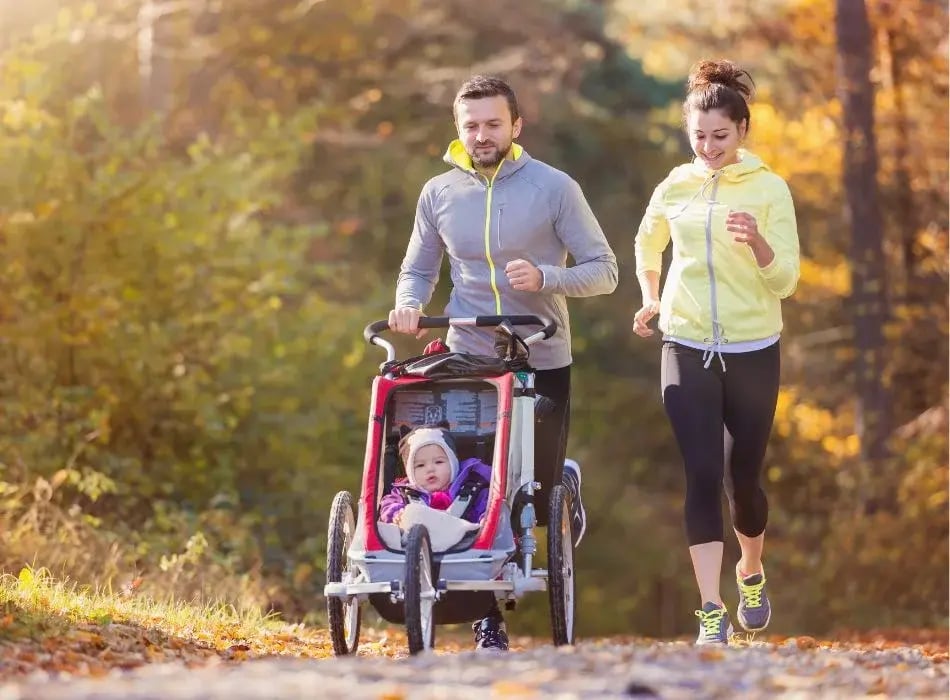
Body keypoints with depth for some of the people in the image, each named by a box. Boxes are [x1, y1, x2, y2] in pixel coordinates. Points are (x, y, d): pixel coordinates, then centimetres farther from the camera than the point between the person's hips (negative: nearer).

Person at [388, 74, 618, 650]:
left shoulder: (554, 188, -6)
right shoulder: (439, 194, 3)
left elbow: (604, 270, -5)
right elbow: (418, 270, 15)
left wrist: (545, 278, -23)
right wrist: (409, 305, -8)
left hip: (542, 364, -2)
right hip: (467, 362, 2)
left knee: (538, 504, 5)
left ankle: (566, 483, 42)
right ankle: (489, 619, 9)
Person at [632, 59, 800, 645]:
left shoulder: (769, 189, -6)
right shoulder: (675, 187, 2)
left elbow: (785, 281, -12)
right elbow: (648, 244, 24)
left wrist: (758, 243, -29)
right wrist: (650, 298, 15)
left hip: (752, 352, -1)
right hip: (686, 349, 1)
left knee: (742, 477, 9)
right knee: (703, 476, -9)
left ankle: (752, 574, 38)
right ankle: (712, 613, -9)